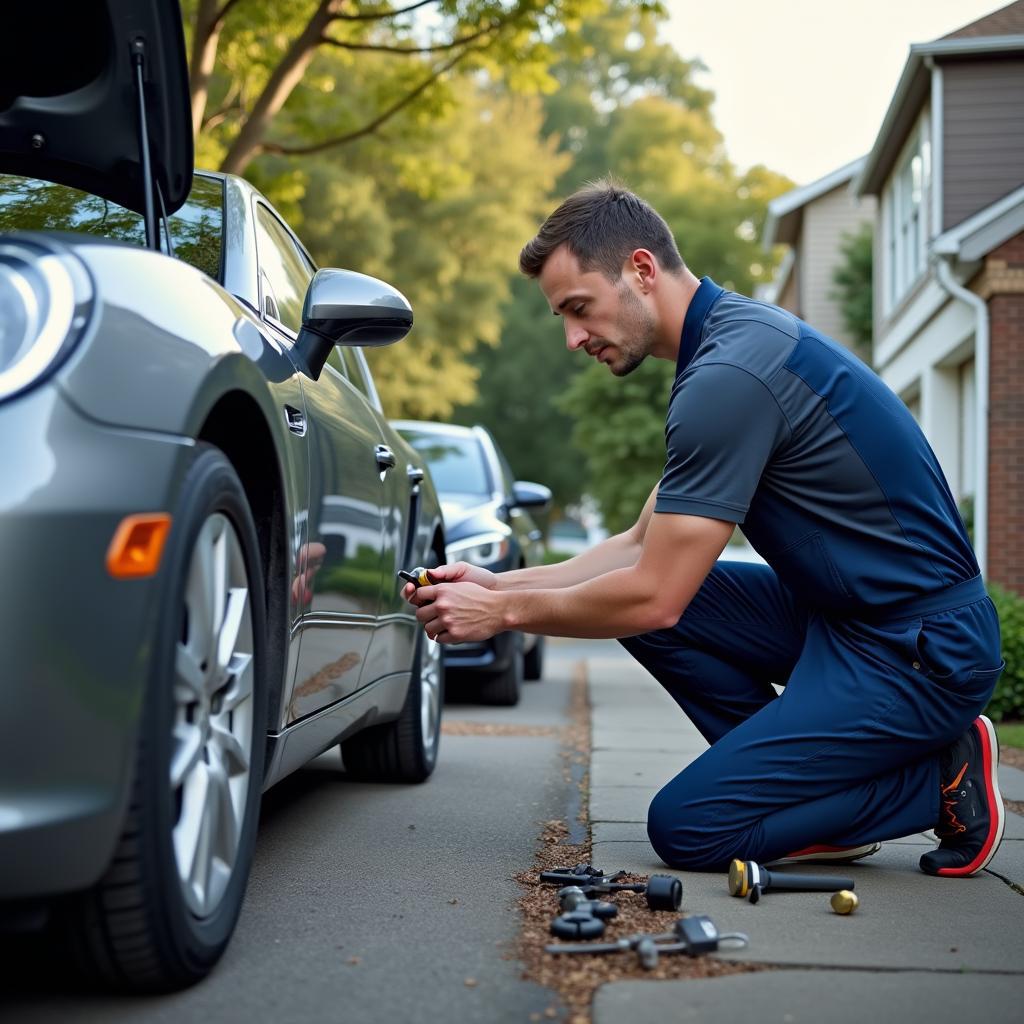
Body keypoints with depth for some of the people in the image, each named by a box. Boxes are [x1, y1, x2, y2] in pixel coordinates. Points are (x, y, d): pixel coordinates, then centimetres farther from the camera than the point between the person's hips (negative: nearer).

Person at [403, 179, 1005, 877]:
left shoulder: (730, 373, -21)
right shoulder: (733, 337, 11)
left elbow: (655, 596, -21)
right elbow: (646, 545, 15)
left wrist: (505, 613, -8)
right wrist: (500, 584, 6)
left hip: (918, 654, -10)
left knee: (686, 828, -9)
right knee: (637, 592, 6)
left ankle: (939, 781, 1)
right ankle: (805, 788, 7)